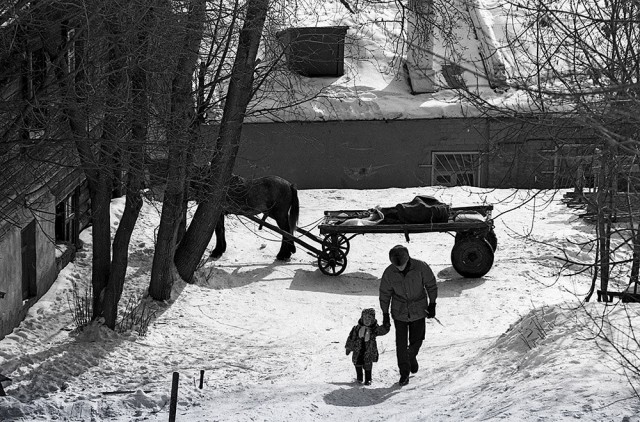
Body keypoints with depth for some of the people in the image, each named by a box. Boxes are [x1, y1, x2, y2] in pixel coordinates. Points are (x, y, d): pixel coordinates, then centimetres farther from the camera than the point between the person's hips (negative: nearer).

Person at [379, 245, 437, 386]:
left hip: (419, 311, 0)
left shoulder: (421, 267, -19)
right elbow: (385, 294, -3)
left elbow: (431, 284, -4)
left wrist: (432, 304, -2)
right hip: (400, 312, 0)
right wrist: (385, 314, 1)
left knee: (416, 341, 10)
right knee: (401, 344, -2)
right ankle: (404, 372, 13)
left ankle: (412, 357, 42)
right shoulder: (389, 273, -16)